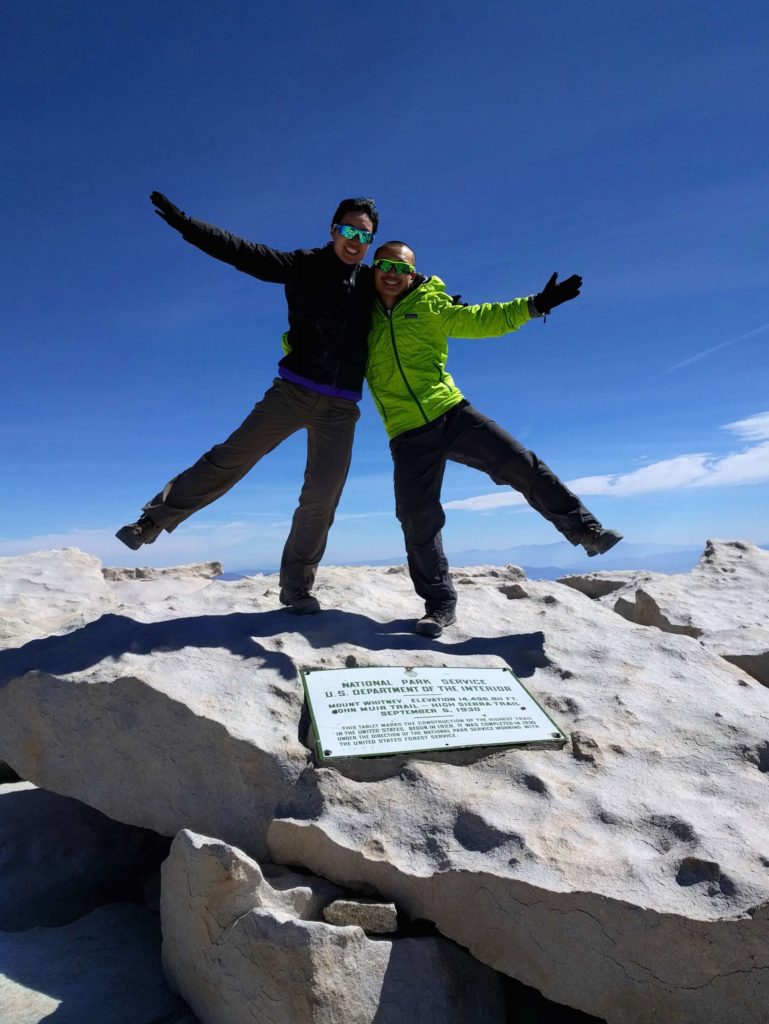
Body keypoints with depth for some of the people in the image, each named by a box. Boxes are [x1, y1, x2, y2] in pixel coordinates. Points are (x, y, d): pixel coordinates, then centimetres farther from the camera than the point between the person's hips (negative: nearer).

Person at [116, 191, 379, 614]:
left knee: (322, 496, -3)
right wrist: (182, 221, -13)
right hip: (292, 391, -2)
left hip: (340, 407, 2)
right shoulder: (303, 265, 2)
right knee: (229, 459, -7)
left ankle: (296, 587, 8)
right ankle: (152, 521, 6)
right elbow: (241, 251, -5)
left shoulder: (373, 284, 9)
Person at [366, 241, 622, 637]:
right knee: (417, 519, -3)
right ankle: (440, 605, 9)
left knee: (519, 465, -10)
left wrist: (534, 305, -1)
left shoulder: (430, 306, 8)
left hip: (452, 414, 0)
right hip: (408, 436, 1)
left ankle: (586, 531, 4)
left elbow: (483, 320, 9)